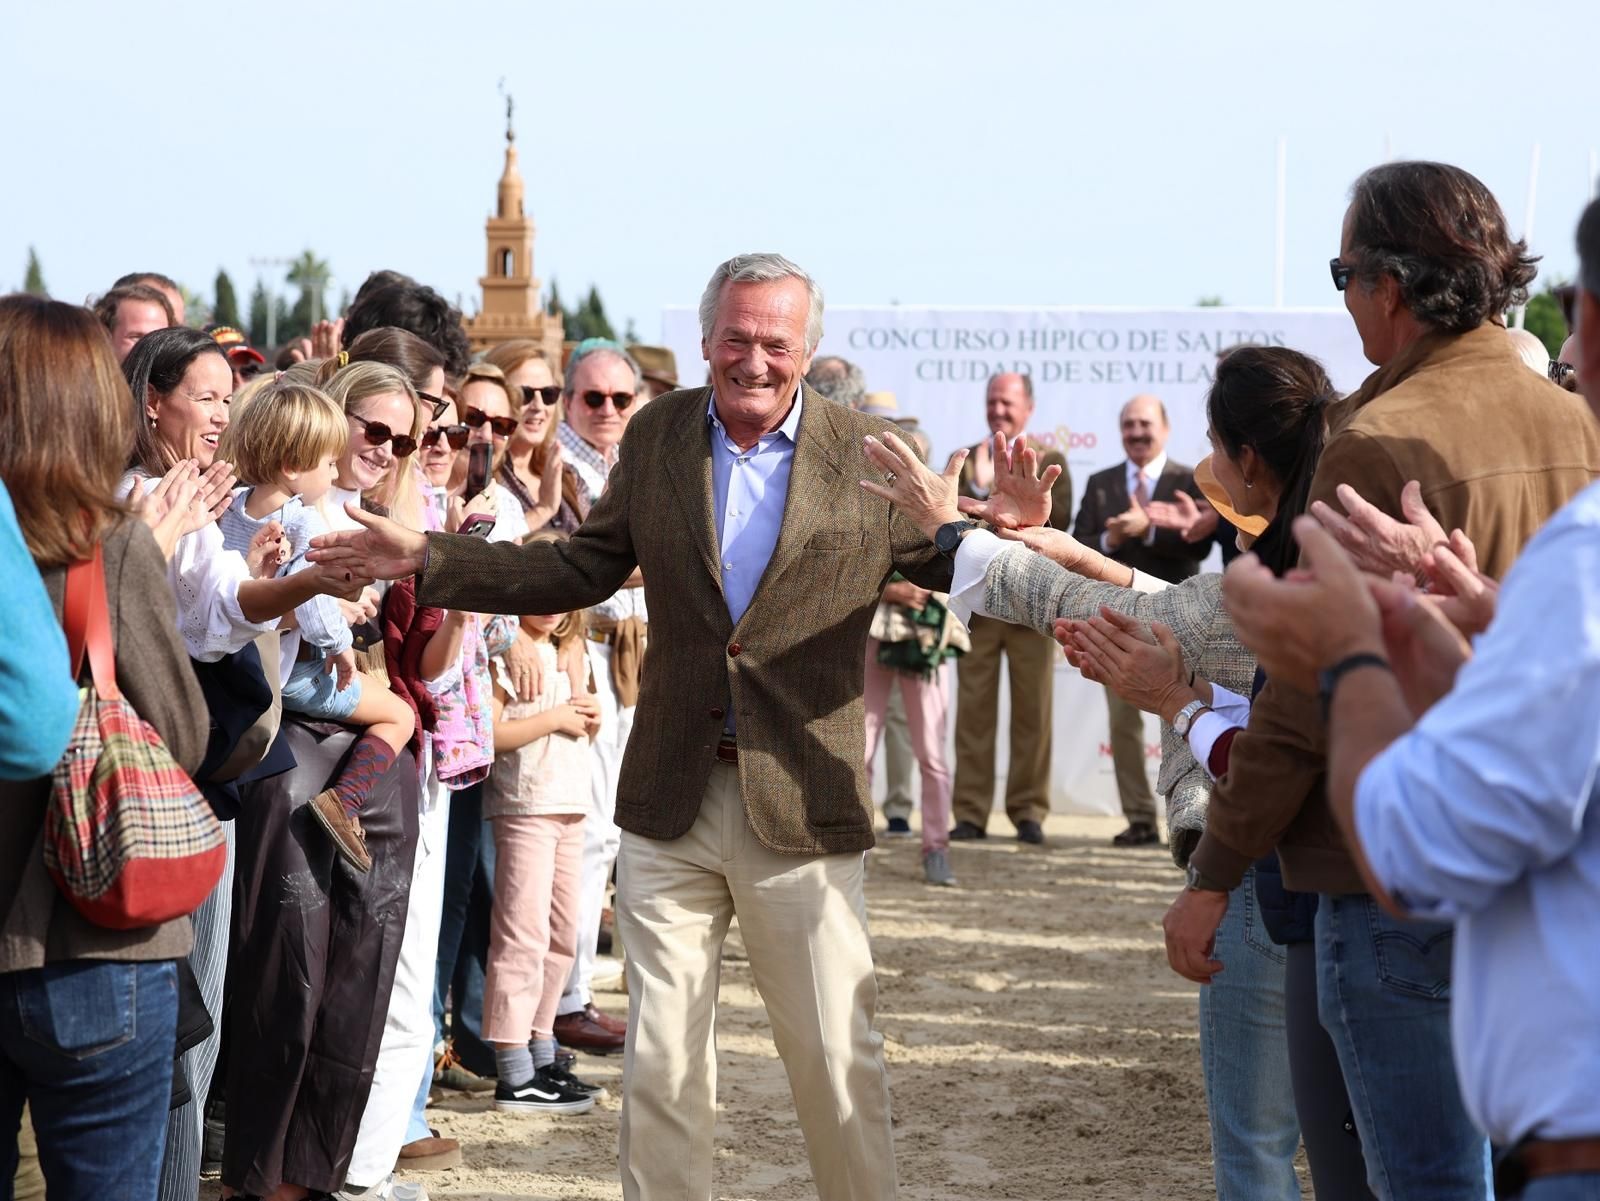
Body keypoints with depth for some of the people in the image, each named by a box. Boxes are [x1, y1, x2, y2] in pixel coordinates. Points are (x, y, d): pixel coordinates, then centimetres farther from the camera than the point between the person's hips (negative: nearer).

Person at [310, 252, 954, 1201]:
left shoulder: (869, 455, -4)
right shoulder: (659, 435, 6)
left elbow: (949, 568, -1)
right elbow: (581, 570, 10)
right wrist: (426, 558, 3)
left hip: (802, 806, -3)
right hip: (671, 803, 3)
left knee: (838, 1059, 5)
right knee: (660, 1063, 10)